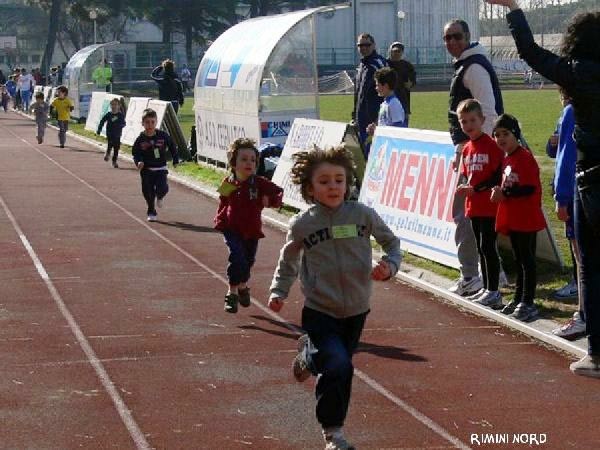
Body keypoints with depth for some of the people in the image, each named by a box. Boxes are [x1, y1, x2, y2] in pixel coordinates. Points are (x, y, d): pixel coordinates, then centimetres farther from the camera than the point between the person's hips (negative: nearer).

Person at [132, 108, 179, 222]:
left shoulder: (163, 136, -5)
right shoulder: (140, 139, -6)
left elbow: (172, 147, 9)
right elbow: (136, 154, 0)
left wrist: (175, 160, 9)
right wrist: (138, 162, -20)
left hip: (160, 169, 0)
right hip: (146, 170, 1)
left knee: (162, 188, -17)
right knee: (148, 192, 2)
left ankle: (160, 197, 21)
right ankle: (151, 213, 20)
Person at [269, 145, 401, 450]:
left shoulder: (363, 214, -7)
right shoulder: (302, 224, -8)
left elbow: (391, 242, 7)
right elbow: (288, 261, 10)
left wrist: (389, 265, -10)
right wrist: (279, 291, 2)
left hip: (356, 310, 3)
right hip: (319, 311, -3)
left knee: (339, 362, 17)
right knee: (339, 367, -20)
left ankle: (310, 354, 52)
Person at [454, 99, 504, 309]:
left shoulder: (491, 146, -12)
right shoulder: (467, 149, 12)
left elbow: (498, 176, -15)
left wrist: (476, 189, -18)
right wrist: (464, 187, -3)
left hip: (489, 206, -8)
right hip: (473, 206, 8)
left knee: (488, 246, -7)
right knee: (481, 248, 13)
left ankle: (493, 291, -2)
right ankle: (486, 288, 22)